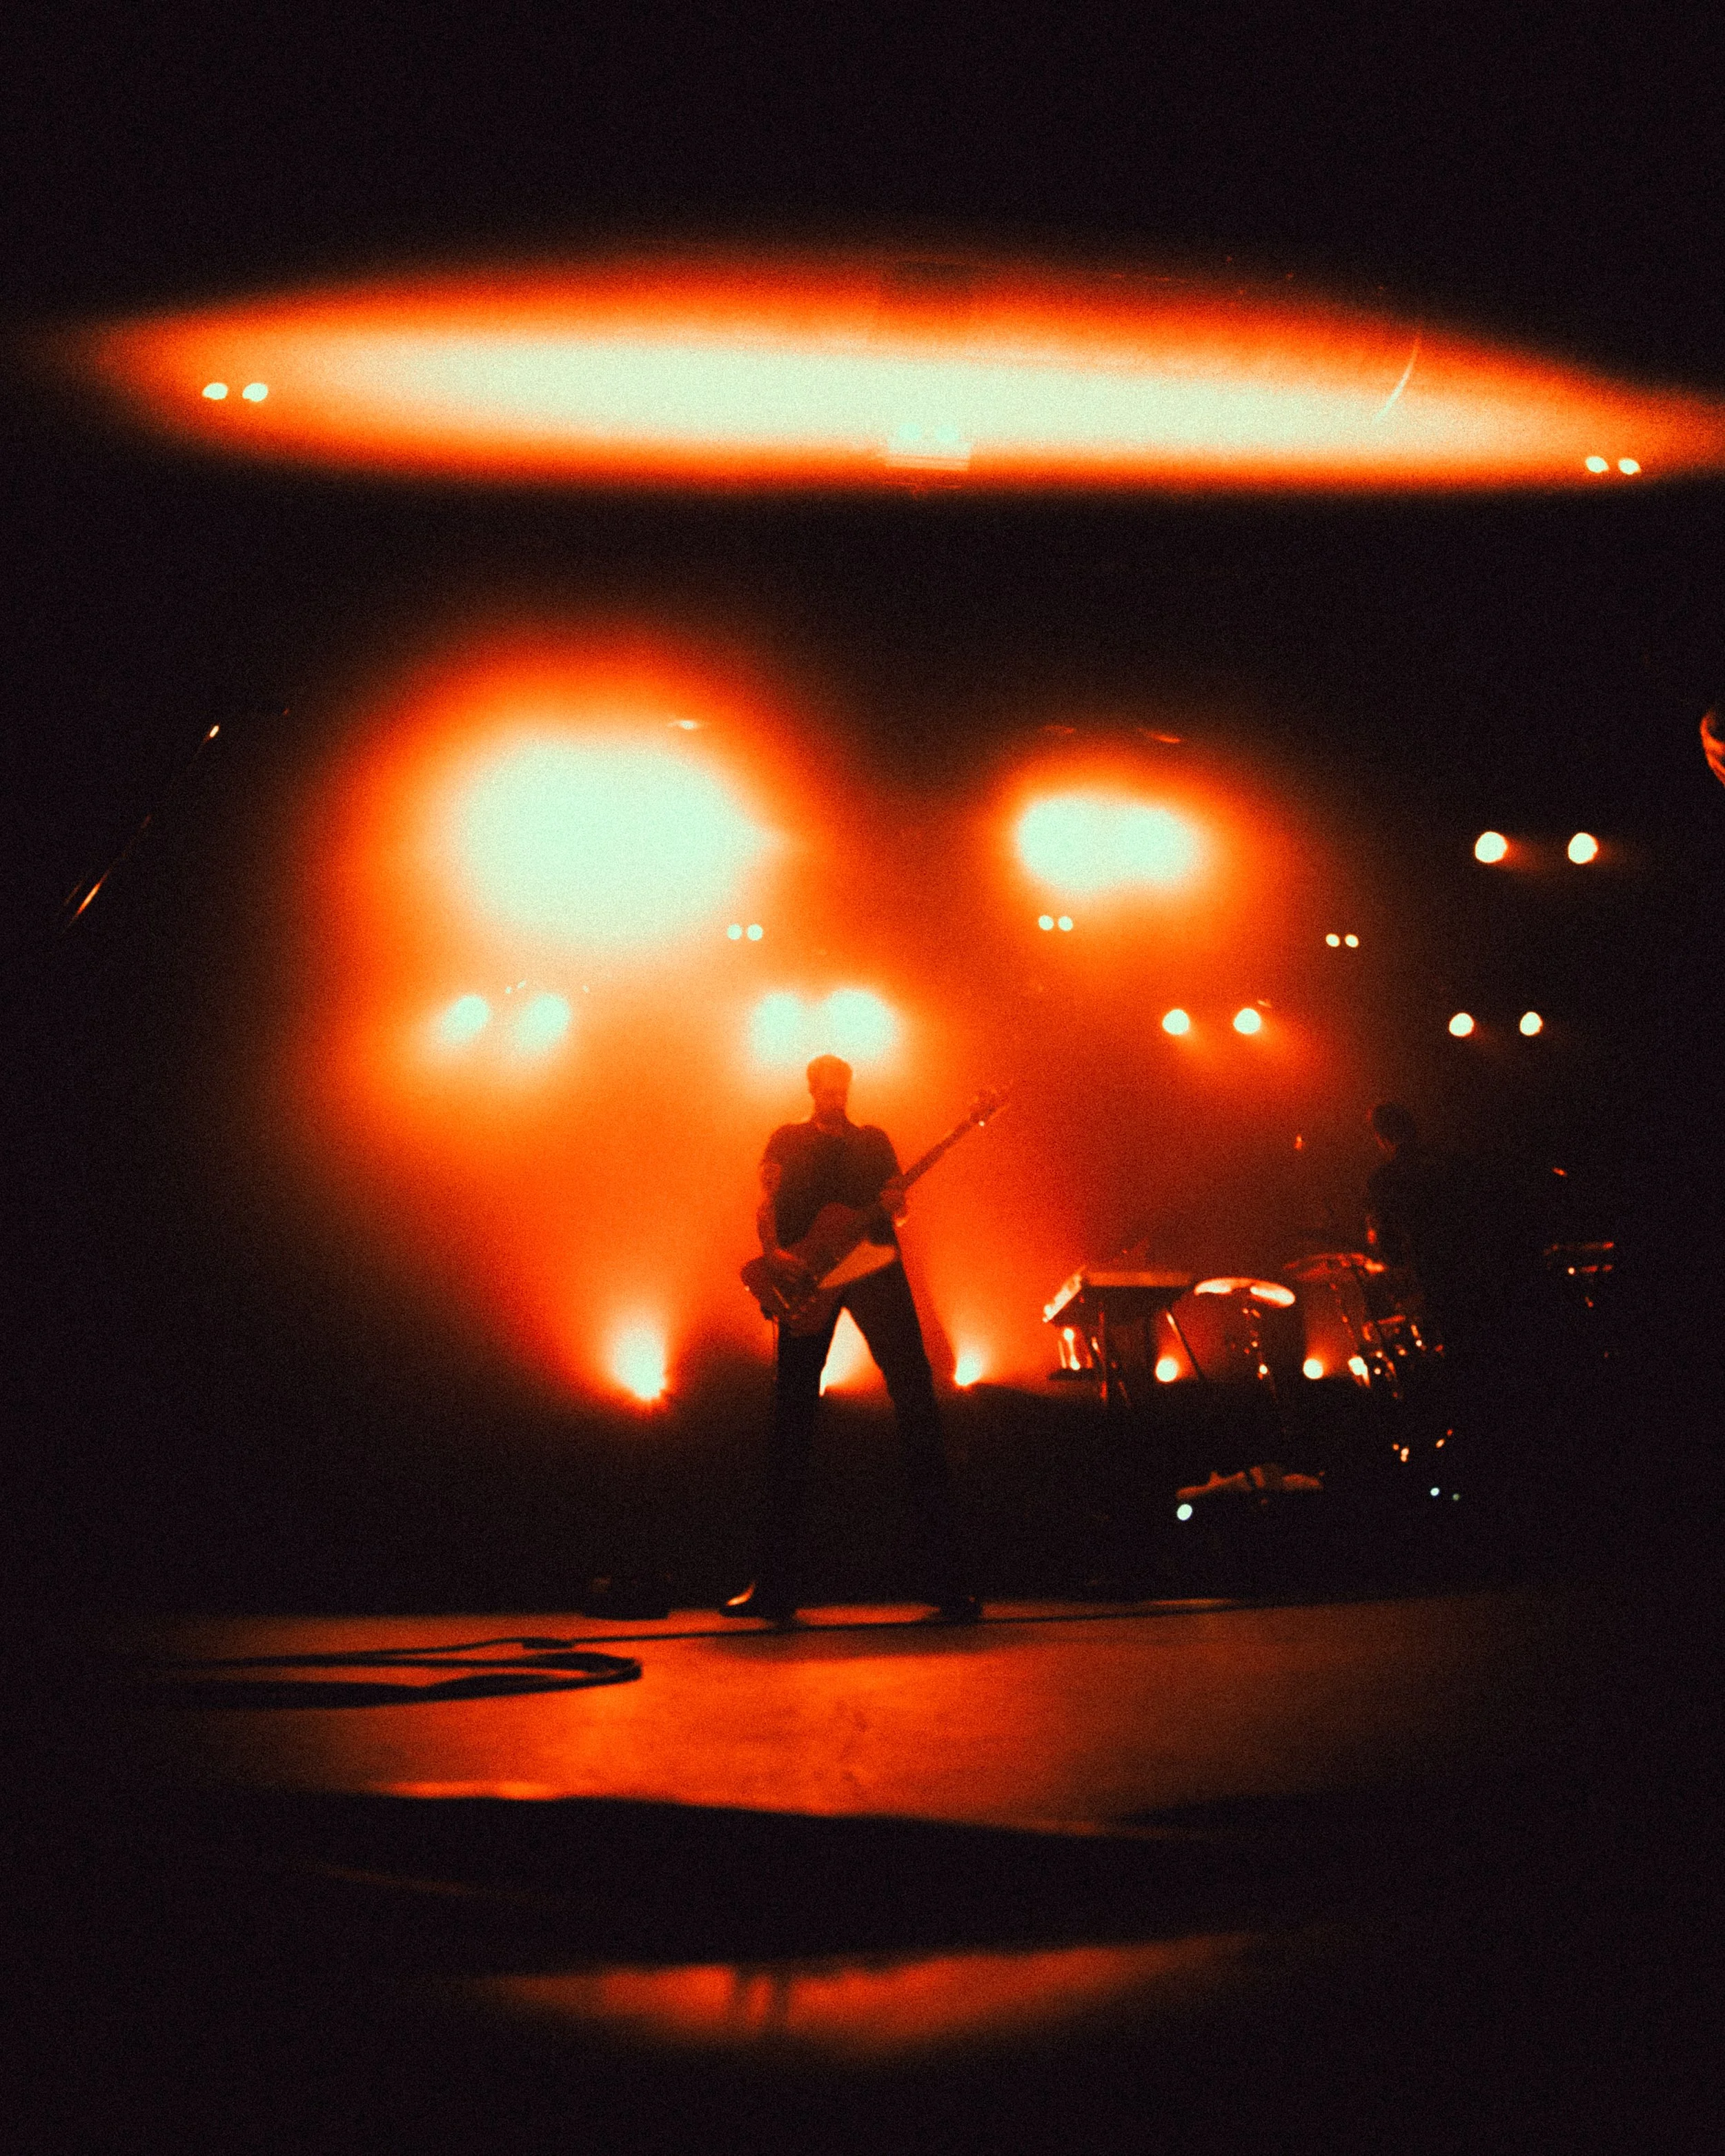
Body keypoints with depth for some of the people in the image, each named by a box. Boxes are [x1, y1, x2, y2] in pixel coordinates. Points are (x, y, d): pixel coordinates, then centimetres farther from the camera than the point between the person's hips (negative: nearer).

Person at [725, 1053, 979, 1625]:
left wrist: (894, 1203, -7)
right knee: (793, 1414, -4)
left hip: (874, 1265, 1)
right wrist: (774, 1251, -14)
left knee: (915, 1396, -11)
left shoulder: (875, 1141, 23)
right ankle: (775, 1584, -1)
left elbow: (896, 1206, 18)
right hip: (806, 1277, -1)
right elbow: (767, 1202, 5)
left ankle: (946, 1575, -12)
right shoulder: (788, 1140, 17)